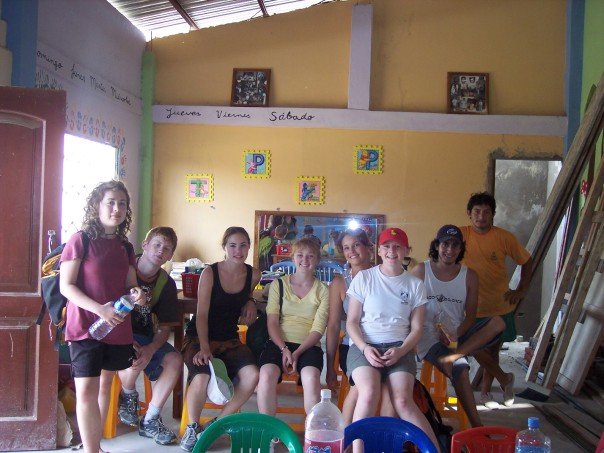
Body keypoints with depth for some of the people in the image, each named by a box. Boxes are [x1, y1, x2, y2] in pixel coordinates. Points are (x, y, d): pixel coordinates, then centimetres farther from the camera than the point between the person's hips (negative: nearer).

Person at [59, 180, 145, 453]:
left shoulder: (125, 247, 9)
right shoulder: (81, 240, -8)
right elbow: (66, 286, -11)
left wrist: (136, 295, -10)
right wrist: (100, 309, -23)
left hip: (118, 327, 6)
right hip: (85, 327, -6)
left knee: (105, 385, 15)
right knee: (86, 390, -7)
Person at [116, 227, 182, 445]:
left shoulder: (166, 283, 0)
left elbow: (164, 327, 1)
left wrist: (151, 349, -21)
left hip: (144, 335, 4)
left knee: (174, 360, -19)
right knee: (134, 358, -34)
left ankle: (150, 421, -4)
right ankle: (128, 396, 4)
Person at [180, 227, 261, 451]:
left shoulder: (253, 275, 1)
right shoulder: (210, 273, -11)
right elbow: (202, 314, -14)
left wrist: (250, 302, 2)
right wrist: (204, 347, -26)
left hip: (230, 340, 4)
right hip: (199, 337, -4)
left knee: (252, 375, -24)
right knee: (202, 378, -33)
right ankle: (192, 427, -3)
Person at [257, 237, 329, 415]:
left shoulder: (322, 290, 8)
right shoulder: (278, 284, 11)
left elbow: (318, 329, 0)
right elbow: (272, 322, 3)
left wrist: (297, 353, -14)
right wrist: (284, 349, -13)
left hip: (308, 346, -1)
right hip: (279, 342, 1)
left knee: (311, 377, -33)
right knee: (267, 375, -30)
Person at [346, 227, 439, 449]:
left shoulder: (415, 284, 10)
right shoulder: (363, 278, 4)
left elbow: (416, 328, 8)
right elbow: (352, 322, 4)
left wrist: (401, 351, -11)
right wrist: (364, 348, -14)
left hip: (399, 347, 1)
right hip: (364, 345, -1)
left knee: (403, 400, -25)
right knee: (369, 393, -31)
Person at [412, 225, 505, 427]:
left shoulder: (469, 276, 8)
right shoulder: (421, 271, 1)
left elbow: (470, 315, 5)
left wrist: (456, 335, -16)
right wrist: (438, 332, -16)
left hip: (459, 336, 4)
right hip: (429, 338, -4)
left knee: (498, 322, -22)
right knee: (460, 369, -30)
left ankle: (450, 357, -29)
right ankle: (477, 427, -19)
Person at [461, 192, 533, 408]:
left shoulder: (504, 237, -7)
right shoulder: (462, 235, -9)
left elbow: (527, 261, 5)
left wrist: (521, 290, 0)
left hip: (500, 306, 1)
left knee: (492, 350, 13)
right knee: (476, 349, 0)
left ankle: (485, 391, 33)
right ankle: (505, 379, 26)